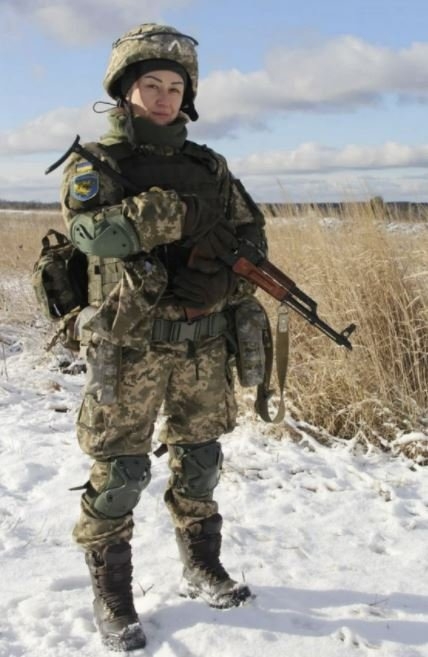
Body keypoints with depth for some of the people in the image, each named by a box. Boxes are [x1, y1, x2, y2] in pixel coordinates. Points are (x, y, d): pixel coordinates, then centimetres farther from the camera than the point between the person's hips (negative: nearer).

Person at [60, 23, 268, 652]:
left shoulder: (208, 166, 10)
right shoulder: (96, 162, -3)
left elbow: (251, 232, 14)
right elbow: (91, 229, -21)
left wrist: (228, 281, -6)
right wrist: (181, 212, -25)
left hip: (203, 344, 5)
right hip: (130, 345, -4)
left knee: (199, 463, 16)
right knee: (120, 473, 2)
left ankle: (203, 570, 35)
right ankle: (112, 598, 19)